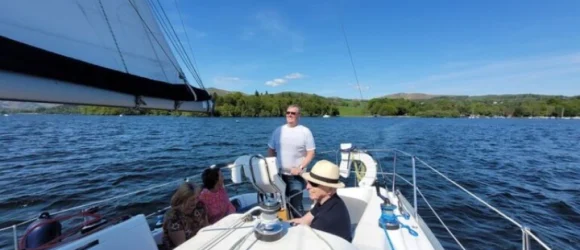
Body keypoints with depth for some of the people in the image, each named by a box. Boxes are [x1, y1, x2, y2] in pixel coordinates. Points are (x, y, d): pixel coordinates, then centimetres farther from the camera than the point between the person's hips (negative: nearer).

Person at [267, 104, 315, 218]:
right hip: (279, 174, 4)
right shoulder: (278, 130, 6)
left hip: (296, 176, -4)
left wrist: (300, 168, -17)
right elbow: (270, 150, 11)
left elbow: (311, 153, -6)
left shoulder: (305, 131, -4)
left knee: (296, 205, -2)